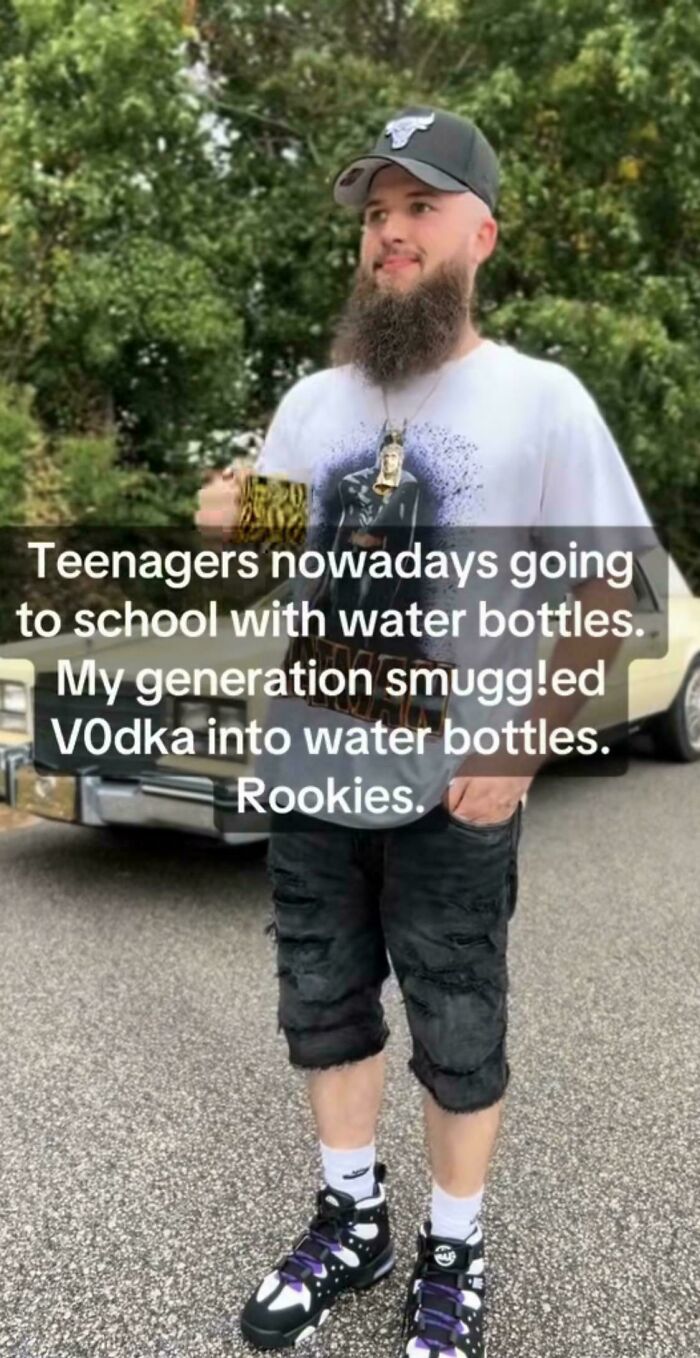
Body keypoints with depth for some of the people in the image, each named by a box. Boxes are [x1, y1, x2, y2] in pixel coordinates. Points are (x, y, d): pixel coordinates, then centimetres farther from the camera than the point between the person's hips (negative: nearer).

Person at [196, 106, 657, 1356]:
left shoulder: (538, 397, -7)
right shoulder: (311, 401, 7)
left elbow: (606, 594, -7)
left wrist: (523, 746, -15)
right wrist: (224, 530, -8)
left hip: (453, 785, -4)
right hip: (310, 770, 5)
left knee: (457, 1032, 10)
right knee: (325, 1008, 16)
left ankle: (453, 1256, 32)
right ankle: (351, 1221, 38)